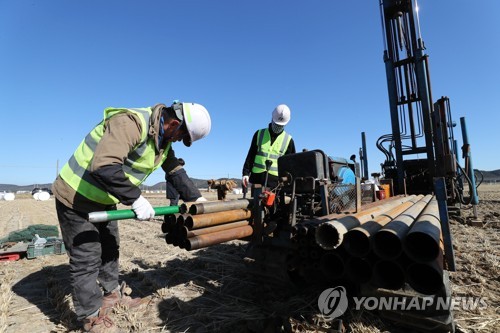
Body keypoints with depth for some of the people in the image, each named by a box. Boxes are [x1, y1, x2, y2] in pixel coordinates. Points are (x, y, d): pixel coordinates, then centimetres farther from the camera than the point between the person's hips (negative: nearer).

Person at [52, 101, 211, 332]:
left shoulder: (163, 139, -2)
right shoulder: (130, 123, -33)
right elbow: (103, 166, -42)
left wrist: (194, 198, 4)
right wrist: (135, 199, -36)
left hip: (104, 199, 9)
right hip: (75, 196, -9)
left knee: (109, 248, 21)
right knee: (87, 258, 2)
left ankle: (112, 293, 42)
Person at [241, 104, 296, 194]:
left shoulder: (288, 140, 7)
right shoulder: (259, 134, 9)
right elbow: (250, 156, 9)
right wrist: (246, 173, 0)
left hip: (275, 180, -1)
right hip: (257, 177, 1)